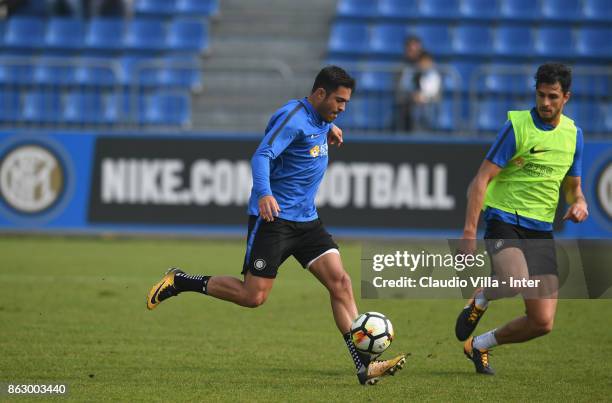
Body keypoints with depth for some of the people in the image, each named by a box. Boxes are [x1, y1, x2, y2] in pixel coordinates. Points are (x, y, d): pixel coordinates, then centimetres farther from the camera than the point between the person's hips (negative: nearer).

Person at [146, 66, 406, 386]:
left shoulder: (321, 119, 12)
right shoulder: (293, 117, -16)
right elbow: (262, 156, -27)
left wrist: (329, 130, 15)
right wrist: (264, 194, -44)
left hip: (306, 220, 8)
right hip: (273, 217, -8)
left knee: (340, 281, -6)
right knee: (253, 296, -9)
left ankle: (364, 366, -9)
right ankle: (178, 282, 9)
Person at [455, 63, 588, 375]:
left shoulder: (573, 134, 9)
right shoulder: (517, 126, -8)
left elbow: (572, 186, 21)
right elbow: (482, 179, -11)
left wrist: (579, 203, -4)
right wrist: (470, 231, -19)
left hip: (541, 231, 5)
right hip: (504, 219, -5)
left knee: (543, 323, -2)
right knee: (516, 280, -36)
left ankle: (479, 345, 23)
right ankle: (480, 299, 0)